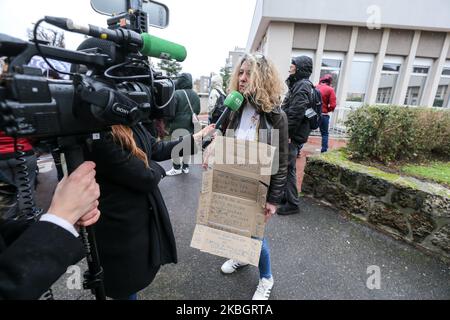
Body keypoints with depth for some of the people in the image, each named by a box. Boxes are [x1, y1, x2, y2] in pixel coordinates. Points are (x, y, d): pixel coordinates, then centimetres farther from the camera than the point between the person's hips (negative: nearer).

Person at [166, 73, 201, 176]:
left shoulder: (177, 94, -16)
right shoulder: (195, 94, 4)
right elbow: (198, 110, 14)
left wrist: (168, 122, 2)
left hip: (178, 125, -6)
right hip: (190, 126, 6)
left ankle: (177, 167, 13)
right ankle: (185, 166, 25)